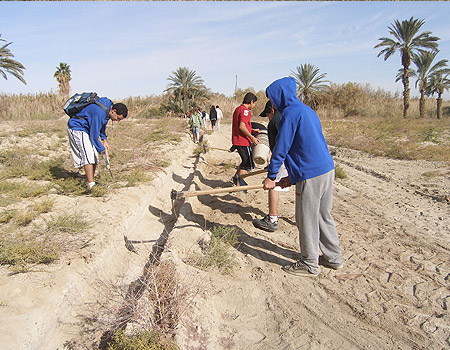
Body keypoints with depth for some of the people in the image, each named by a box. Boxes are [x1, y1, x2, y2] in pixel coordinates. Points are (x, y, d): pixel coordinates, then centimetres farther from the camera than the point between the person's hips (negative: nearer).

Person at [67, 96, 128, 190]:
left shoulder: (109, 104, -3)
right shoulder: (99, 113, -32)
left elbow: (102, 124, 14)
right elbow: (94, 135, -25)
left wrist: (104, 140, 7)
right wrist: (103, 150, -16)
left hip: (86, 129, 10)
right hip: (77, 128, -10)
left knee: (94, 156, 7)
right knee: (88, 155, -18)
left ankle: (90, 181, 15)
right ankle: (92, 185, -19)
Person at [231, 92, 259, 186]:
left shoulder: (238, 109, 16)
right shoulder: (245, 110, -15)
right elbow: (241, 127, -25)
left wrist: (252, 130, 22)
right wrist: (252, 138, -20)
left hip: (236, 140, 10)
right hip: (243, 142, -10)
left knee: (246, 161, 23)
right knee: (247, 164, 1)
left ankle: (235, 177, 23)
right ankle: (238, 186, 4)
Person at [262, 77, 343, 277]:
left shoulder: (290, 113, -11)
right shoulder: (307, 110, 18)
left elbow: (281, 148, -12)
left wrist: (271, 176, -2)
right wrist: (292, 177, 19)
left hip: (311, 174, -9)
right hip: (327, 169, 10)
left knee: (307, 220, 4)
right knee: (324, 216, 19)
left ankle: (309, 265, 18)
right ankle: (333, 258, 32)